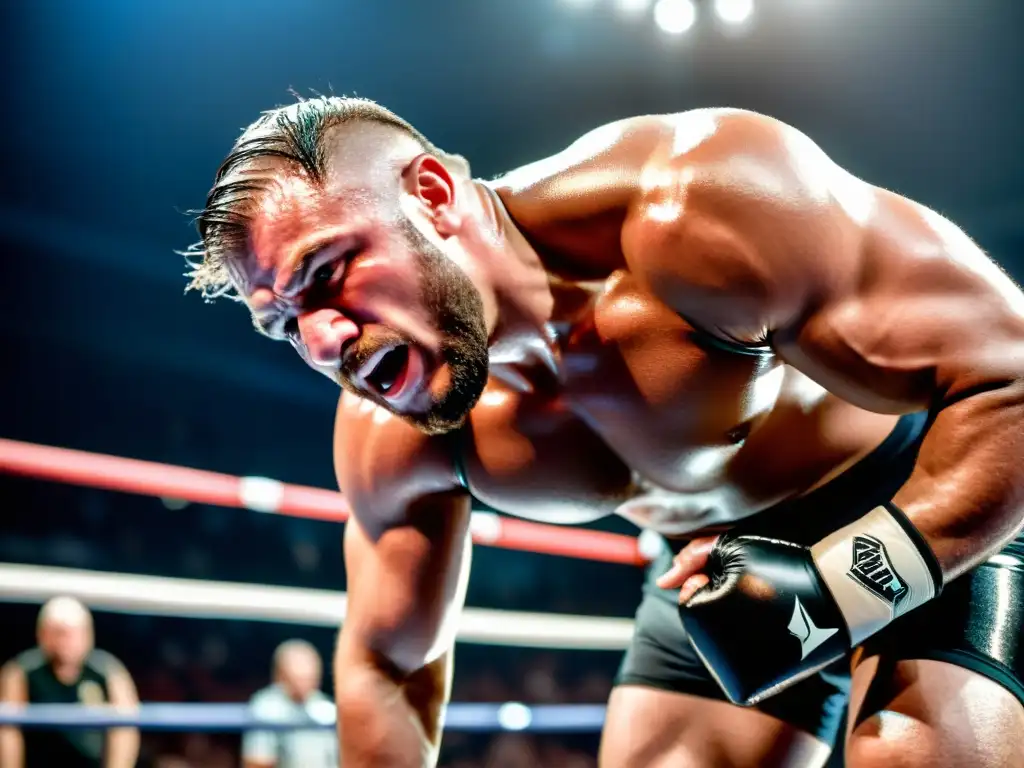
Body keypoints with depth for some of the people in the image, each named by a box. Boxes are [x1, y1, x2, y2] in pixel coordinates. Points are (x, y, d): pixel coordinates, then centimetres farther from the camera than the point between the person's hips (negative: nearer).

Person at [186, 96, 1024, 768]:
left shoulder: (701, 202, -36)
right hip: (725, 562, 5)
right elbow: (388, 668, 2)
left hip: (949, 514, -5)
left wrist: (849, 580, -43)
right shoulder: (390, 443, -16)